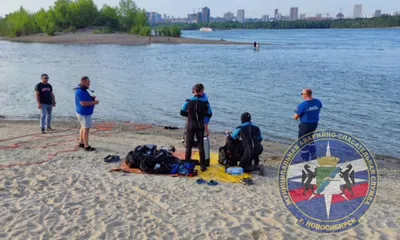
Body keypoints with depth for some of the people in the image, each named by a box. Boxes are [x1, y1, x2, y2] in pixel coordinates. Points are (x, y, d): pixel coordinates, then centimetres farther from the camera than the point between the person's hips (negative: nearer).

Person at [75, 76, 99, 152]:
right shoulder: (80, 91, -21)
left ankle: (81, 143, 31)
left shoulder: (83, 90, 11)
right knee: (86, 128, -7)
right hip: (84, 113, -11)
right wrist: (94, 102, -21)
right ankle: (87, 146, -3)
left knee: (83, 127, 19)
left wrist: (91, 97, 7)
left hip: (85, 113, 11)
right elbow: (83, 103, -28)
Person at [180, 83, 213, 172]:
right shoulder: (205, 102, -6)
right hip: (200, 126, 0)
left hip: (190, 126, 0)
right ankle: (203, 166, 12)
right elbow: (209, 114, -1)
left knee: (189, 146, 9)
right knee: (201, 146, 9)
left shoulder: (189, 101, -6)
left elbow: (182, 112, -4)